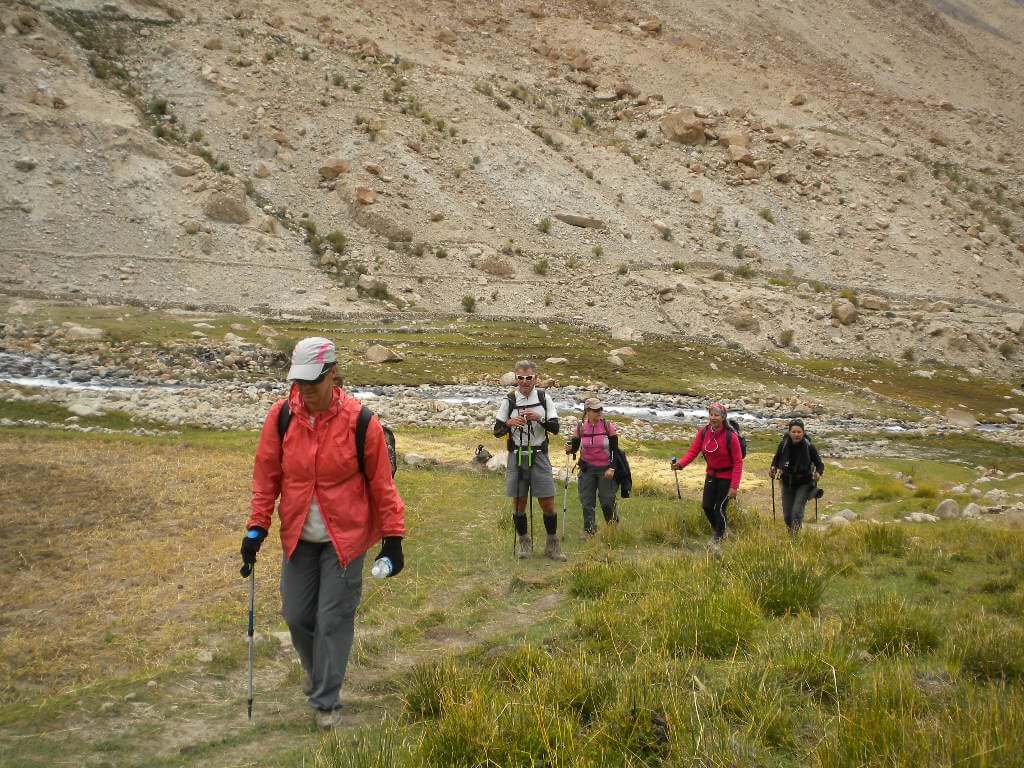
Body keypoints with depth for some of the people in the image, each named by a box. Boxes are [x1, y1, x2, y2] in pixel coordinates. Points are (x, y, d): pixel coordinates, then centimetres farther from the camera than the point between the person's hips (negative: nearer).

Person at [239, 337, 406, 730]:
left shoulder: (359, 420, -14)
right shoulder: (280, 416, -7)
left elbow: (381, 482, -7)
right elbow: (266, 476, 2)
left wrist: (393, 538, -5)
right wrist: (257, 527, -1)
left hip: (344, 538, -3)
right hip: (298, 537, 3)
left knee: (333, 620, 1)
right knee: (296, 615, 12)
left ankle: (325, 701, 18)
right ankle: (317, 672, 42)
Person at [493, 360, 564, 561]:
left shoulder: (543, 398, 3)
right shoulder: (509, 400, 0)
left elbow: (555, 428, -1)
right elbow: (497, 431, 2)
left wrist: (539, 418, -18)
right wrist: (509, 423, -19)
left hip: (539, 456, 0)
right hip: (516, 456, 0)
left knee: (548, 503, -2)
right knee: (519, 502, 5)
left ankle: (552, 546, 11)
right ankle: (524, 543, 21)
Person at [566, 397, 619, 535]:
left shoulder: (608, 426, -7)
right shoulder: (581, 428, -2)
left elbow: (615, 450, -5)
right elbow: (575, 446, 8)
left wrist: (612, 468, -13)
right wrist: (570, 449, -16)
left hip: (605, 470, -2)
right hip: (587, 469, 2)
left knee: (607, 502, 3)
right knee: (587, 503, 1)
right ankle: (589, 530, 9)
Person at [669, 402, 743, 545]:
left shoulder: (731, 436, -22)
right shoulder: (704, 432, -8)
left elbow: (738, 462, -19)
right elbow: (693, 451, -9)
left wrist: (734, 486, -22)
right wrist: (680, 463, -28)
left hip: (726, 476, -5)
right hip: (711, 474, 5)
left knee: (719, 508, -3)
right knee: (706, 506, 8)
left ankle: (718, 539, 18)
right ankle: (716, 529, 36)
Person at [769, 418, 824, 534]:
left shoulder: (809, 447, -13)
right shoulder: (783, 445, -8)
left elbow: (820, 464, -4)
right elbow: (776, 460, 9)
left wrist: (818, 473, -24)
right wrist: (773, 469, -11)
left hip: (804, 484, -3)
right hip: (787, 484, 3)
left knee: (797, 511, -18)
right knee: (787, 516, 7)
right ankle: (790, 532, 34)